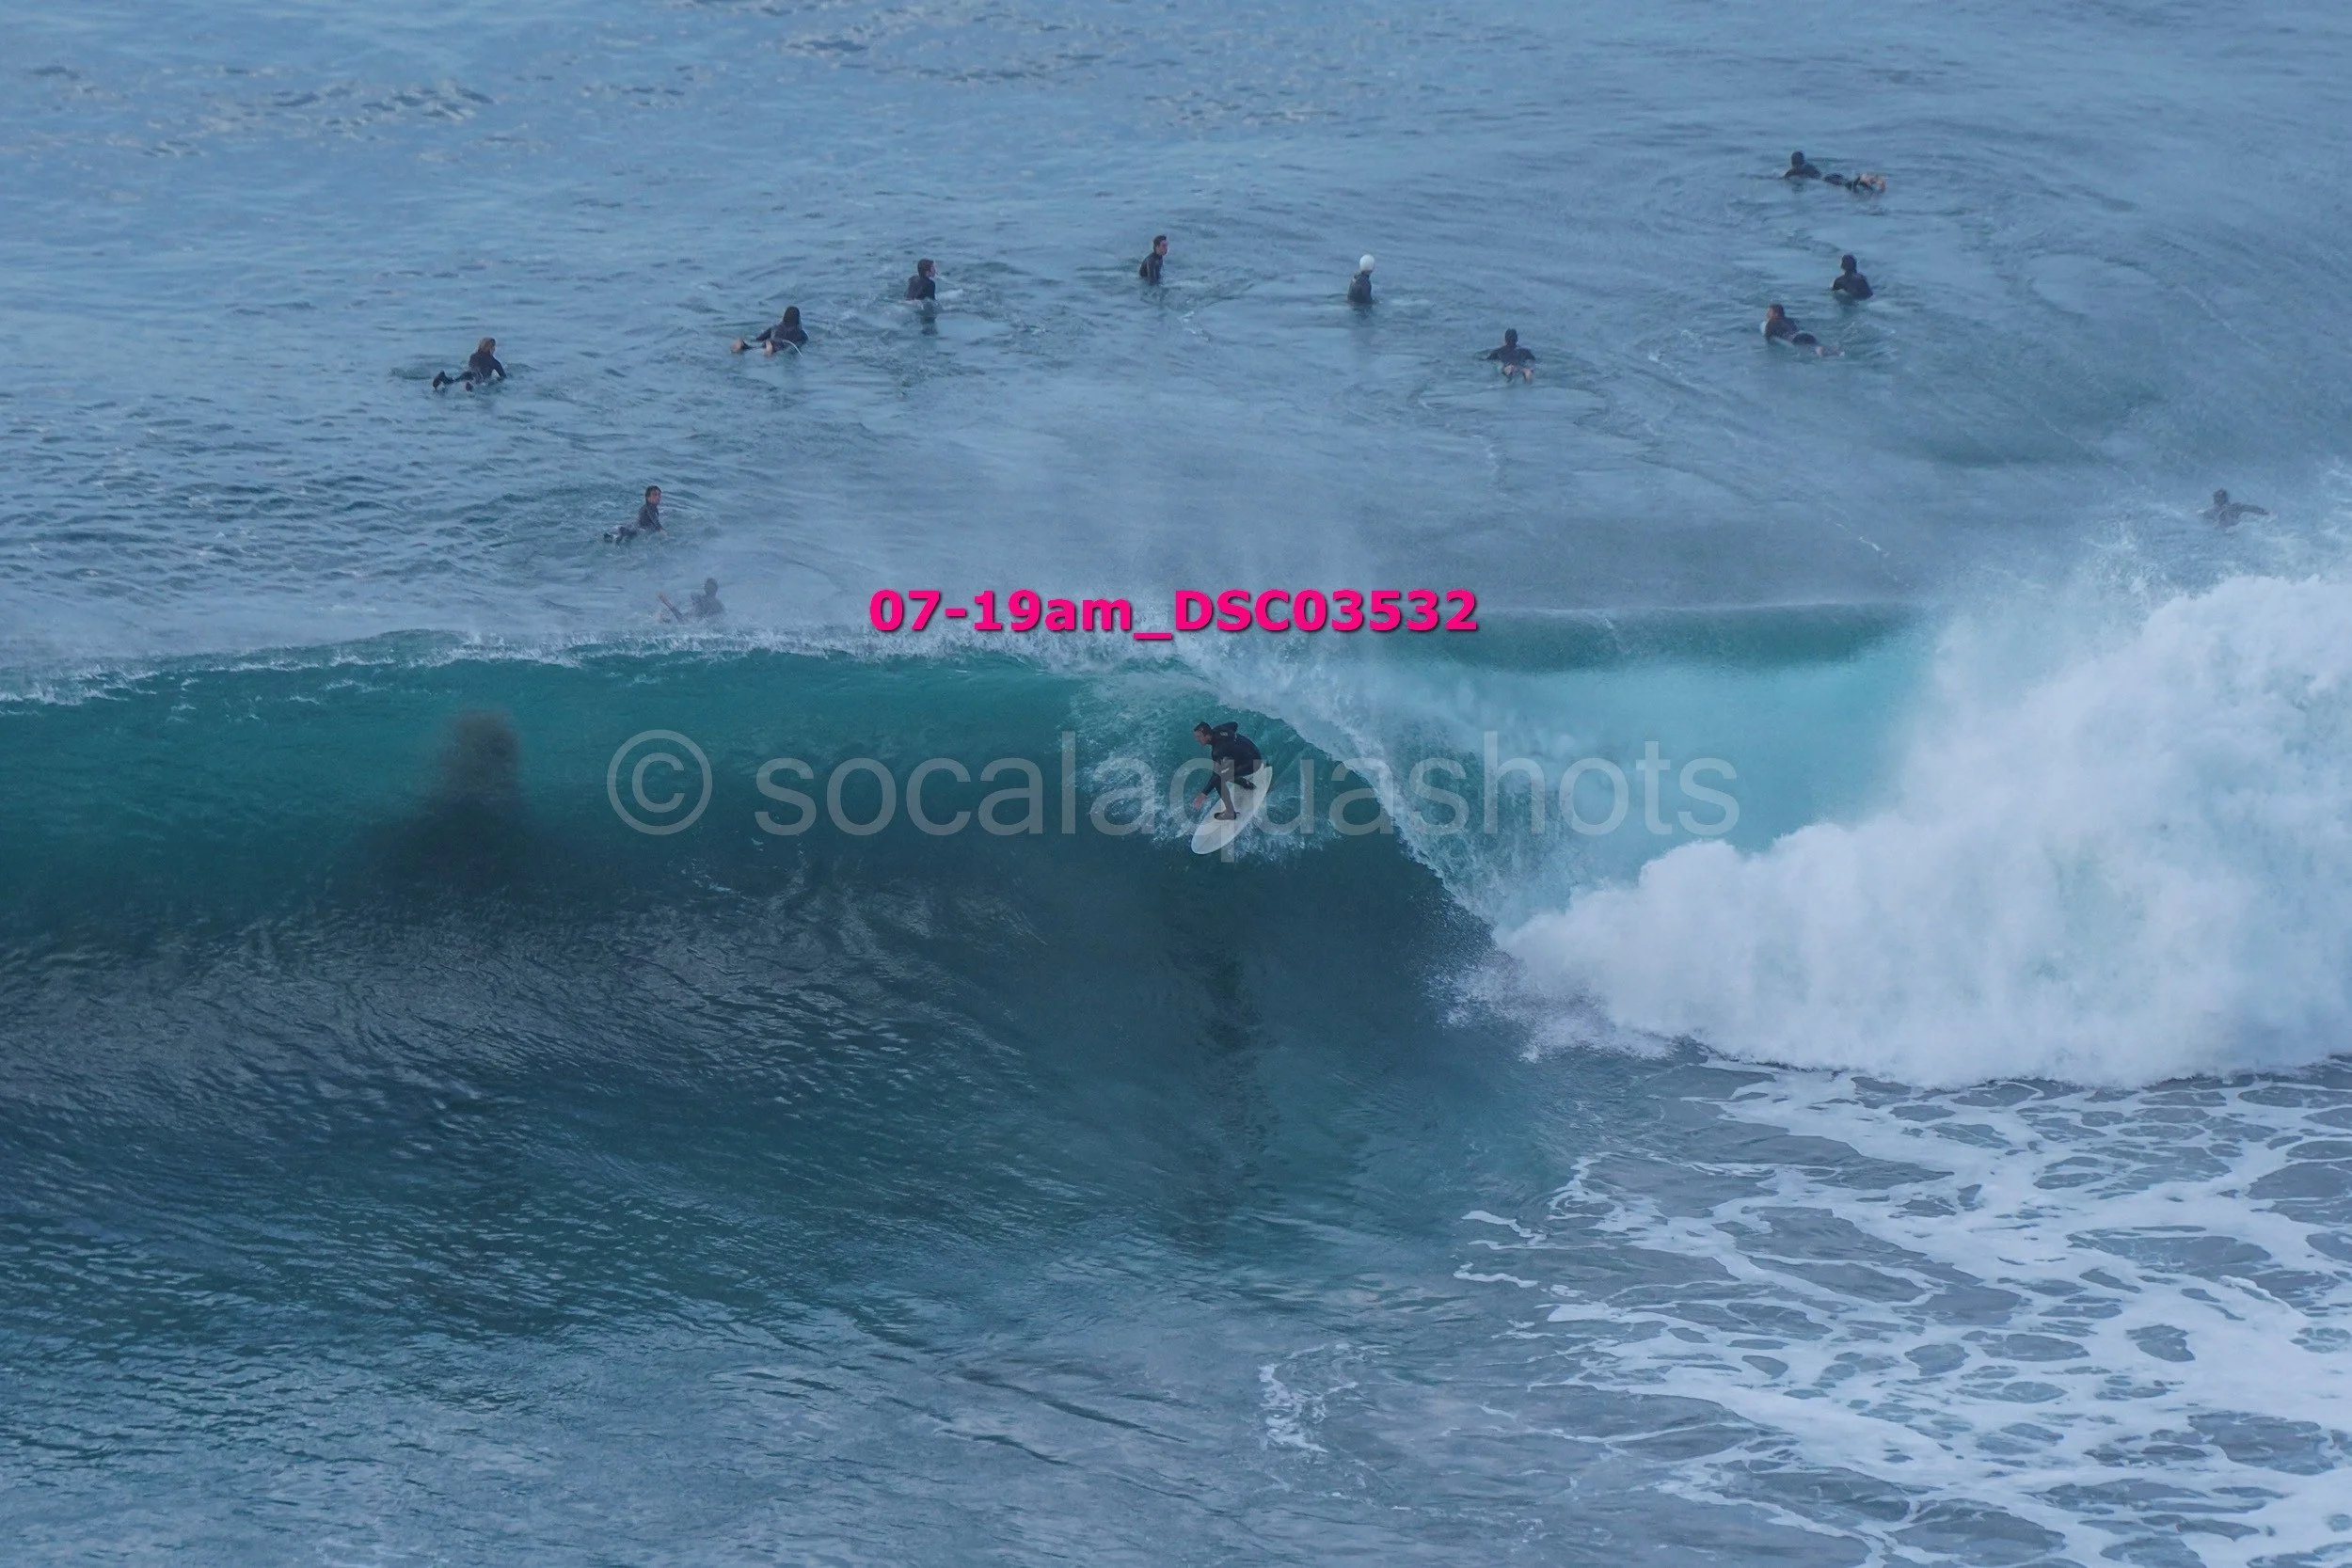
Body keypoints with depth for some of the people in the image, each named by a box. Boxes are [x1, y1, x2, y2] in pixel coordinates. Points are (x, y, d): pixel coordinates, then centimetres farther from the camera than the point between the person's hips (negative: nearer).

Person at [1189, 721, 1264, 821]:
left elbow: (1216, 775, -36)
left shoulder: (1218, 748, -31)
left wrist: (1203, 794, -40)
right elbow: (1234, 724, 13)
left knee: (1218, 779, -20)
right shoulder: (1216, 730, -8)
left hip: (1252, 763, -9)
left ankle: (1230, 812, -13)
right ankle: (1245, 783, 36)